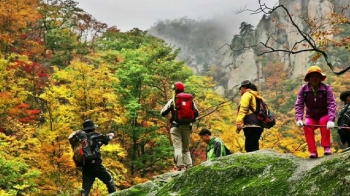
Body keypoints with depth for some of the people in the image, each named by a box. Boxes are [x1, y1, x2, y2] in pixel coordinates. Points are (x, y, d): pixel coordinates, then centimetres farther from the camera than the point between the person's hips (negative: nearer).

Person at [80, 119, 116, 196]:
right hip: (95, 164, -5)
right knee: (109, 180, 10)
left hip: (85, 166, 6)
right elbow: (106, 139, 11)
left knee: (85, 188, 4)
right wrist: (111, 135, 33)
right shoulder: (94, 135, -4)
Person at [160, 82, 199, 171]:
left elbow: (163, 113, -1)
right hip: (187, 126, 4)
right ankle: (189, 166, 2)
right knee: (186, 148, 13)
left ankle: (180, 166, -17)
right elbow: (196, 113, 5)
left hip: (176, 126, -4)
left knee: (177, 147, -5)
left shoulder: (172, 101, -2)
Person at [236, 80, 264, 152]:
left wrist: (239, 122, -17)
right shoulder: (256, 97, 32)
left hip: (250, 125, -9)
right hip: (258, 126, 9)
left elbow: (243, 109, -10)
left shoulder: (247, 94, 5)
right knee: (254, 147, 7)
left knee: (251, 148, -17)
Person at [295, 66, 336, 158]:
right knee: (307, 126, -30)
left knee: (323, 121, -34)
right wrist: (299, 119, -32)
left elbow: (332, 104, -23)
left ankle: (327, 147, -28)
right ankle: (313, 152, -29)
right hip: (311, 117, 1)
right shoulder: (303, 90, -9)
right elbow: (299, 105, -15)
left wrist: (331, 120, -38)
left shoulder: (326, 88, -14)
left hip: (324, 116, -1)